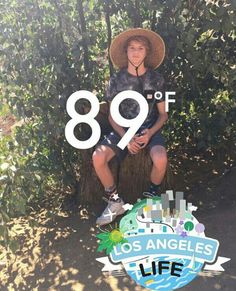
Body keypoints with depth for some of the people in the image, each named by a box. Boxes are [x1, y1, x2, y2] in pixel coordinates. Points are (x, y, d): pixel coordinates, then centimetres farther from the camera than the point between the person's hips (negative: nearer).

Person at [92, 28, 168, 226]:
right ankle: (115, 201, -3)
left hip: (150, 129, 0)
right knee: (98, 157, -26)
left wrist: (150, 133, -16)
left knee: (161, 159, -33)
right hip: (123, 130, 1)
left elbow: (163, 114, 3)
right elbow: (112, 116, 1)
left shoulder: (156, 79, -1)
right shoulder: (116, 80, -1)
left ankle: (152, 196, 0)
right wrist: (126, 137, -16)